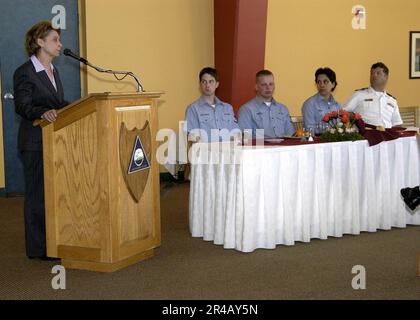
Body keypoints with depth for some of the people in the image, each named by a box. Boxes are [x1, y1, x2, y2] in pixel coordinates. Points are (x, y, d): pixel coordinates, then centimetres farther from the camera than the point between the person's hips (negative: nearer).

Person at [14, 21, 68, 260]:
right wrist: (43, 112, -35)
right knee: (38, 193, -2)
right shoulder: (24, 72, -10)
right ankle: (38, 248, 5)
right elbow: (22, 106, -18)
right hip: (36, 142, -8)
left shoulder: (53, 71, 16)